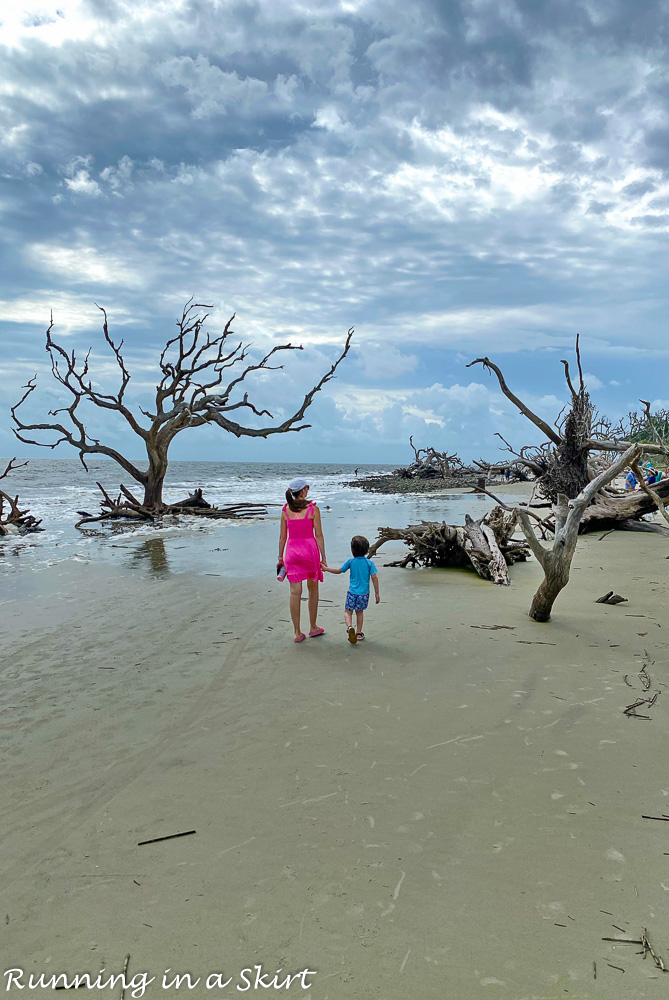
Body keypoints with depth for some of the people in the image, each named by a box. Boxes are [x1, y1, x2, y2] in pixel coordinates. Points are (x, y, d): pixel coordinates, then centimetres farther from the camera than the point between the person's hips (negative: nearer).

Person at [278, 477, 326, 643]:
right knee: (313, 589, 15)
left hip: (292, 550, 2)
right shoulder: (313, 509, -6)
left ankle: (297, 633, 5)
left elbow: (282, 536, 6)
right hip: (309, 549, -2)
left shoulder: (286, 510, 3)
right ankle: (313, 628, 24)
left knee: (295, 592, 3)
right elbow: (318, 535, -6)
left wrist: (280, 556, 15)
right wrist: (323, 557, 0)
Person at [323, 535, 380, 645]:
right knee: (360, 612, 18)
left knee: (348, 611, 9)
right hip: (364, 593, 1)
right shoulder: (369, 563, -4)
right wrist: (377, 593, 0)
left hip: (352, 592, -1)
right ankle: (358, 633, 22)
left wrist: (326, 568, 21)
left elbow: (339, 571, 6)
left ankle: (350, 626, -18)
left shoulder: (350, 562, -3)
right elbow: (374, 578, -7)